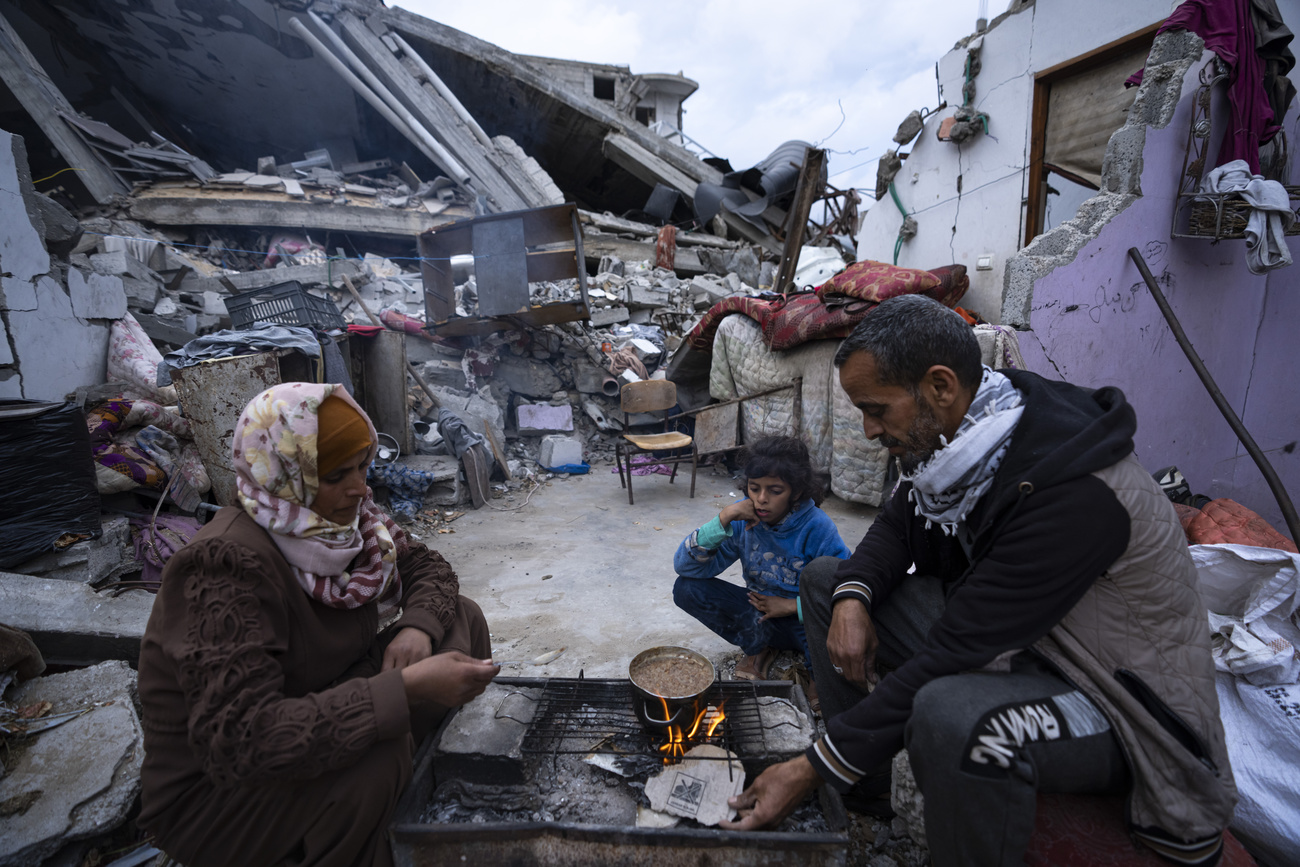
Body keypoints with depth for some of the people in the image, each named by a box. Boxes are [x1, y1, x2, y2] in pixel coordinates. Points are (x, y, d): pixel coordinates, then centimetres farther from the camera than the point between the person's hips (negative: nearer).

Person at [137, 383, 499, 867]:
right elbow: (239, 736, -36)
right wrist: (406, 688, -40)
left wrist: (418, 627, -20)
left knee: (461, 621, -5)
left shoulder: (337, 517, -9)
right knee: (380, 751, -35)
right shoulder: (227, 567, -30)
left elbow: (425, 566, 2)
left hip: (319, 714, 7)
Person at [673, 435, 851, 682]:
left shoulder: (817, 528, -19)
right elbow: (685, 566, -18)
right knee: (686, 588, -18)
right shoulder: (744, 518, -12)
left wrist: (792, 606, -18)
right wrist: (723, 519, -29)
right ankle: (760, 645, -6)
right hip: (758, 611, 4)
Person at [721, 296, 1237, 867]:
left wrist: (811, 770, -25)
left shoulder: (1070, 491, -33)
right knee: (825, 579, 2)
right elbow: (896, 526, 6)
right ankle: (864, 781, 12)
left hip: (1113, 702, -7)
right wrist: (852, 597, -16)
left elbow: (954, 655, -32)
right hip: (985, 635, 8)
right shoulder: (951, 432, -9)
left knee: (950, 715, -40)